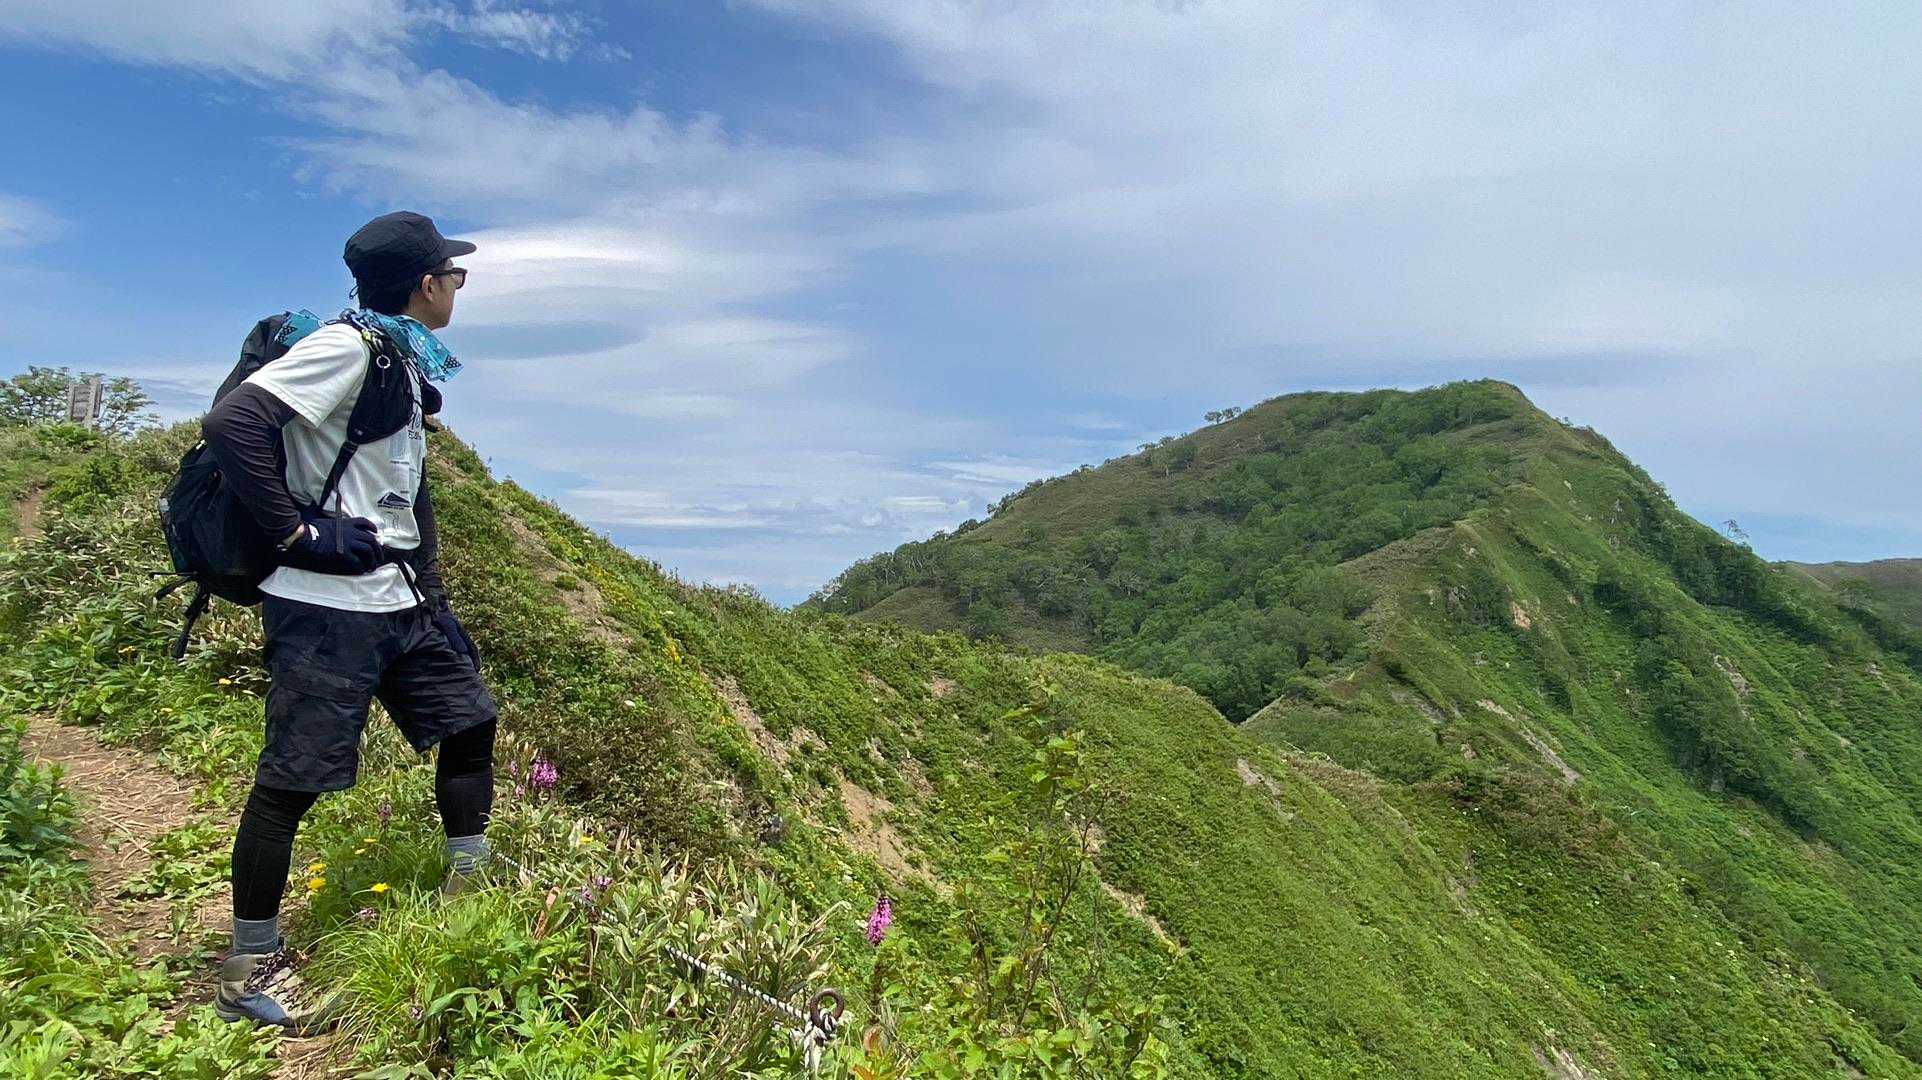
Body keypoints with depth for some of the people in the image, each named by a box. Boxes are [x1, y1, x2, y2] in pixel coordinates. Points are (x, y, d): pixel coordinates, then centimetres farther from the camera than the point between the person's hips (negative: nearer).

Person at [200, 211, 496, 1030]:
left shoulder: (407, 365, 15)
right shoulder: (346, 347, -12)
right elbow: (230, 422, -23)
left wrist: (434, 602, 18)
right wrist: (298, 532, -20)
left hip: (400, 602, 9)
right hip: (328, 607, -9)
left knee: (470, 721, 12)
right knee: (293, 778, -1)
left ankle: (470, 895, 26)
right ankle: (249, 970, 15)